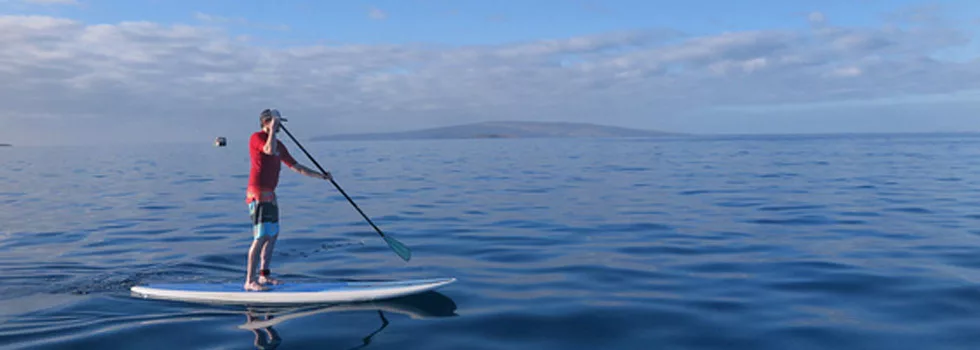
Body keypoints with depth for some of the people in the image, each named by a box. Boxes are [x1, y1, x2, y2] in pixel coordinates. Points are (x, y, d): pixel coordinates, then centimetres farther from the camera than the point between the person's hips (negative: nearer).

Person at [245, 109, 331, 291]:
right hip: (258, 194, -9)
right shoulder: (256, 137, -7)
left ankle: (263, 276, 23)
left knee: (273, 235, 14)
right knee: (261, 237, -13)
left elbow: (296, 167, 20)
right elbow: (270, 150, -28)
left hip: (269, 194, 9)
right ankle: (250, 281, -10)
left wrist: (321, 175, 17)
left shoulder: (279, 144, 18)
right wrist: (272, 129, -16)